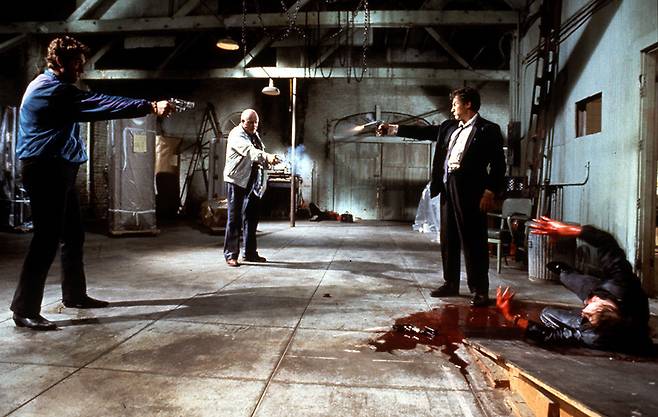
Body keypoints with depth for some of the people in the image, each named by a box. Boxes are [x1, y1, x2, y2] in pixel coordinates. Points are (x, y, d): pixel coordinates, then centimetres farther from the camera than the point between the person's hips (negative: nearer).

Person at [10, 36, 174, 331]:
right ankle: (24, 309, -3)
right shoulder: (50, 88, -13)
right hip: (46, 171, -11)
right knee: (47, 239, -10)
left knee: (73, 234, 14)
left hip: (59, 170, 11)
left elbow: (93, 105, 16)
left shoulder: (57, 89, 20)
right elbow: (100, 105, -20)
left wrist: (148, 107, 8)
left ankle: (74, 295, 26)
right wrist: (150, 107, -19)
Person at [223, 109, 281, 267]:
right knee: (235, 218, -5)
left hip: (253, 183, 8)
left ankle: (250, 253, 20)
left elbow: (258, 156, 18)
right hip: (237, 180, -8)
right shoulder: (236, 135, -10)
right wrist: (267, 157, -43)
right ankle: (230, 254, 2)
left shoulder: (255, 135, 18)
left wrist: (269, 160, -5)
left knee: (251, 218, 11)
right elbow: (249, 151, -29)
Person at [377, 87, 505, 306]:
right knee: (448, 239, 12)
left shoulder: (488, 130, -3)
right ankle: (451, 283, 24)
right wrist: (392, 129, 16)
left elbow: (498, 164, -7)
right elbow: (423, 132, 19)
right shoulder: (449, 127, 16)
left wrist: (490, 192, -15)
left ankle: (479, 290, 6)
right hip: (447, 187, 7)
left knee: (473, 241, -3)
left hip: (469, 190, -7)